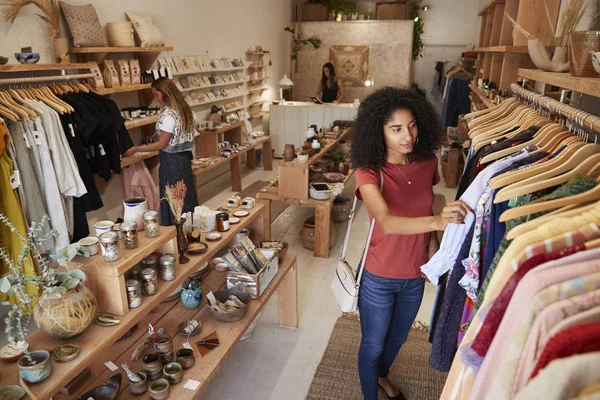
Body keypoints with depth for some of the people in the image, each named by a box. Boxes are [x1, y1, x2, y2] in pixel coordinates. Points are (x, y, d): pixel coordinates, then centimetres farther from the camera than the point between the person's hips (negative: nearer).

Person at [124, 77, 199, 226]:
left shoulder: (168, 114, -20)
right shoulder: (183, 109, 7)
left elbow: (162, 144, -18)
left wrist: (136, 149, -12)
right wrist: (160, 136, 18)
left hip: (171, 161, -9)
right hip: (183, 157, 9)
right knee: (185, 196, 16)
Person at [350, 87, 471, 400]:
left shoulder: (427, 163, -9)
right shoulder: (369, 172, -24)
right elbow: (387, 221, -41)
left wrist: (432, 243, -5)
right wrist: (436, 221, -56)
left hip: (415, 275, 5)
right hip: (380, 278, -5)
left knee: (397, 337, 29)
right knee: (373, 344, 17)